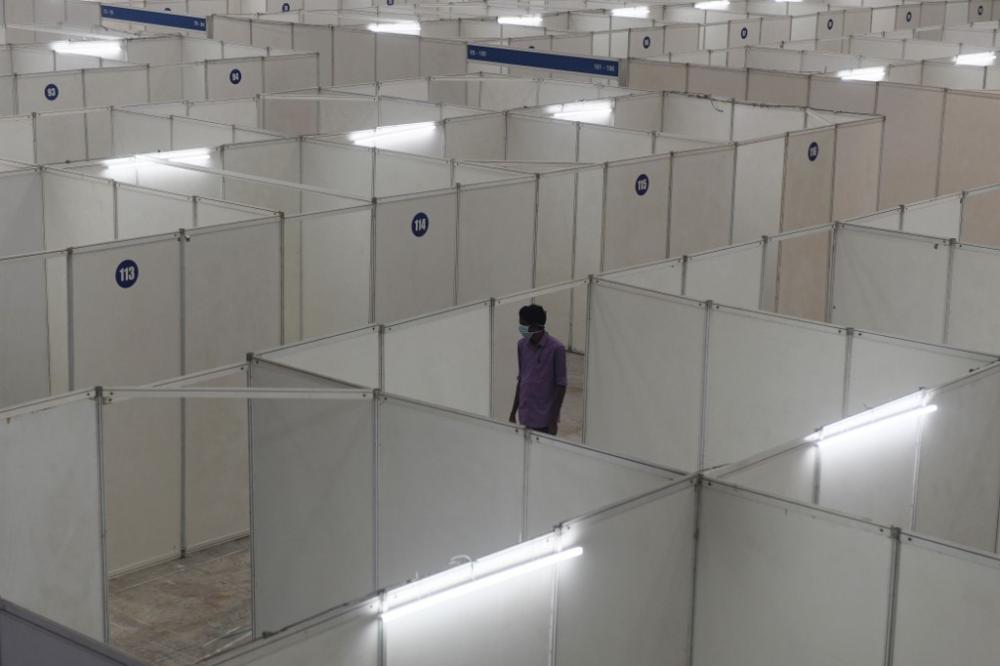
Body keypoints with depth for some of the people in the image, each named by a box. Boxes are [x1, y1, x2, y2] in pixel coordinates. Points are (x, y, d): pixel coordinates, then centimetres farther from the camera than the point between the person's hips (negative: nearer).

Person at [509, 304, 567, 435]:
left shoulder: (556, 348, -14)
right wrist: (513, 411, 13)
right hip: (525, 416, 5)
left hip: (545, 418, -5)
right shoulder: (522, 345, 3)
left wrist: (554, 420, -13)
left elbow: (561, 386, -11)